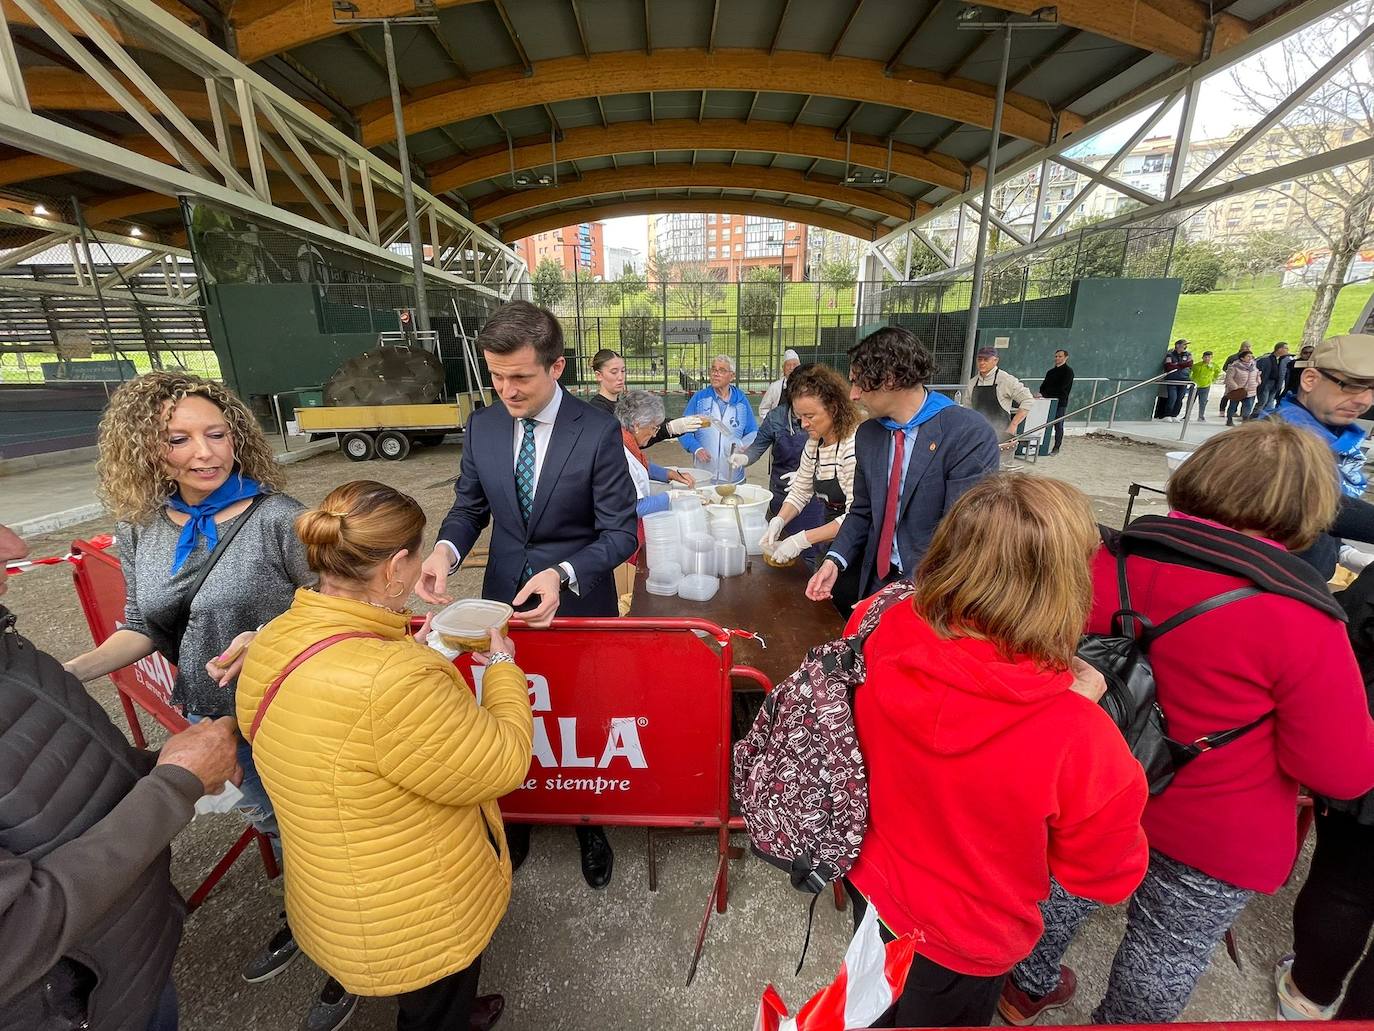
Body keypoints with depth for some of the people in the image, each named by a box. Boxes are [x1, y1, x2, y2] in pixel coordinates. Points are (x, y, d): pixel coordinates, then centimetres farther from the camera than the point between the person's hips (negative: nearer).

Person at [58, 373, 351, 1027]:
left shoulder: (278, 519, -21)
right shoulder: (138, 531, -3)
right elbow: (145, 628, 6)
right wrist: (70, 673, -9)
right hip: (213, 717, 6)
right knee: (267, 819, 28)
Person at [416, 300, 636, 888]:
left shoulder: (599, 432, -18)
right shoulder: (481, 427, -4)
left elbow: (621, 533, -18)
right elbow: (469, 507, 5)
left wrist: (563, 575, -34)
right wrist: (445, 549, -16)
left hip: (579, 602, -3)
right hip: (504, 597, 4)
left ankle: (590, 823, 44)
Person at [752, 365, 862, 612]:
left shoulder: (855, 445, -23)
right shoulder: (814, 443, 3)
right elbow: (800, 491, 12)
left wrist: (802, 539, -26)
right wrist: (778, 521, -6)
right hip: (831, 544, 8)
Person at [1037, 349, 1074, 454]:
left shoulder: (1068, 371, -4)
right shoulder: (1051, 371, 15)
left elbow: (1061, 387, -14)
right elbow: (1044, 384, 14)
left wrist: (1044, 394, -20)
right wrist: (1041, 393, -7)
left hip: (1060, 402, -5)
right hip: (1049, 401, 5)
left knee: (1058, 425, 0)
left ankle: (1056, 447, 6)